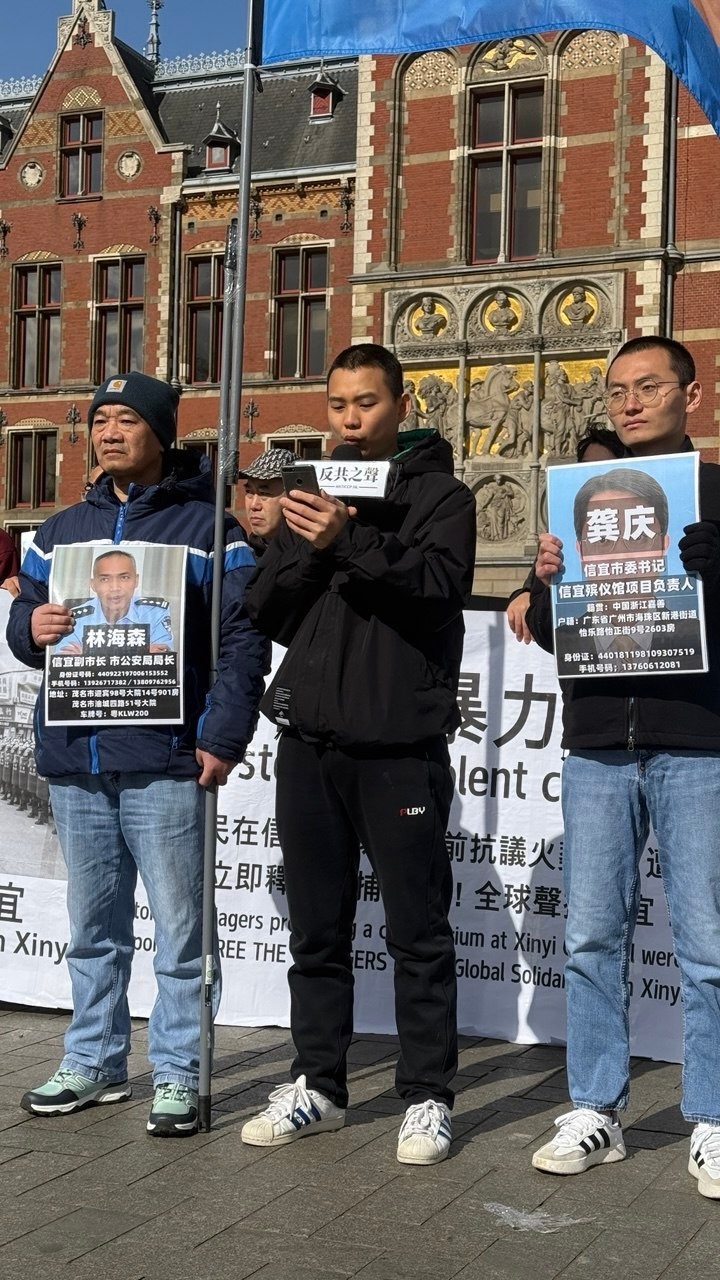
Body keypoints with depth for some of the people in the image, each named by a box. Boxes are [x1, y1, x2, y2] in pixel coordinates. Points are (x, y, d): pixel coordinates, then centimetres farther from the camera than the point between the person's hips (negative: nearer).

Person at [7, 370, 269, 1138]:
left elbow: (243, 638, -6)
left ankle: (176, 1074, 9)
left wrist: (222, 737, -14)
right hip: (74, 760, 5)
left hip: (164, 760, -5)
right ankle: (93, 1062, 25)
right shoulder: (63, 529, 16)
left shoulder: (207, 526, 0)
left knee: (178, 928, 0)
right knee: (92, 928, 14)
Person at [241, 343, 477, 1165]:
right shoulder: (311, 489, 16)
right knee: (317, 931, 11)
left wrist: (351, 541, -27)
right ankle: (316, 1086, 21)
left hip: (400, 748, -5)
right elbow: (264, 610, 9)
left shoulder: (439, 494, 3)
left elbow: (442, 583, -15)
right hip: (310, 742, 5)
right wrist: (307, 550, -9)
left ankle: (427, 1097, 11)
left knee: (418, 932, 2)